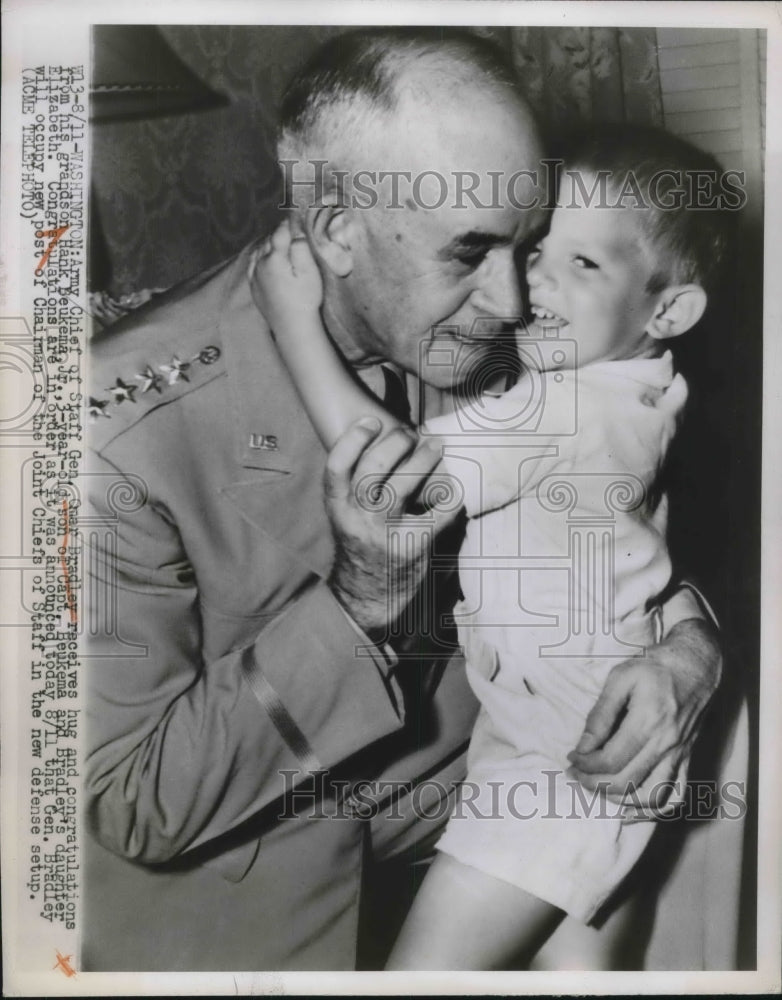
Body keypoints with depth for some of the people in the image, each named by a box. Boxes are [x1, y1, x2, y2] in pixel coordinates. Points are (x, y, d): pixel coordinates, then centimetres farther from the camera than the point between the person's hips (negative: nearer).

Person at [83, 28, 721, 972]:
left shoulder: (483, 343, -14)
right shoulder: (126, 433, -28)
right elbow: (130, 804, -21)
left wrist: (684, 641, -19)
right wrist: (356, 602, -32)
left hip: (458, 774, 4)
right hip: (226, 871, -2)